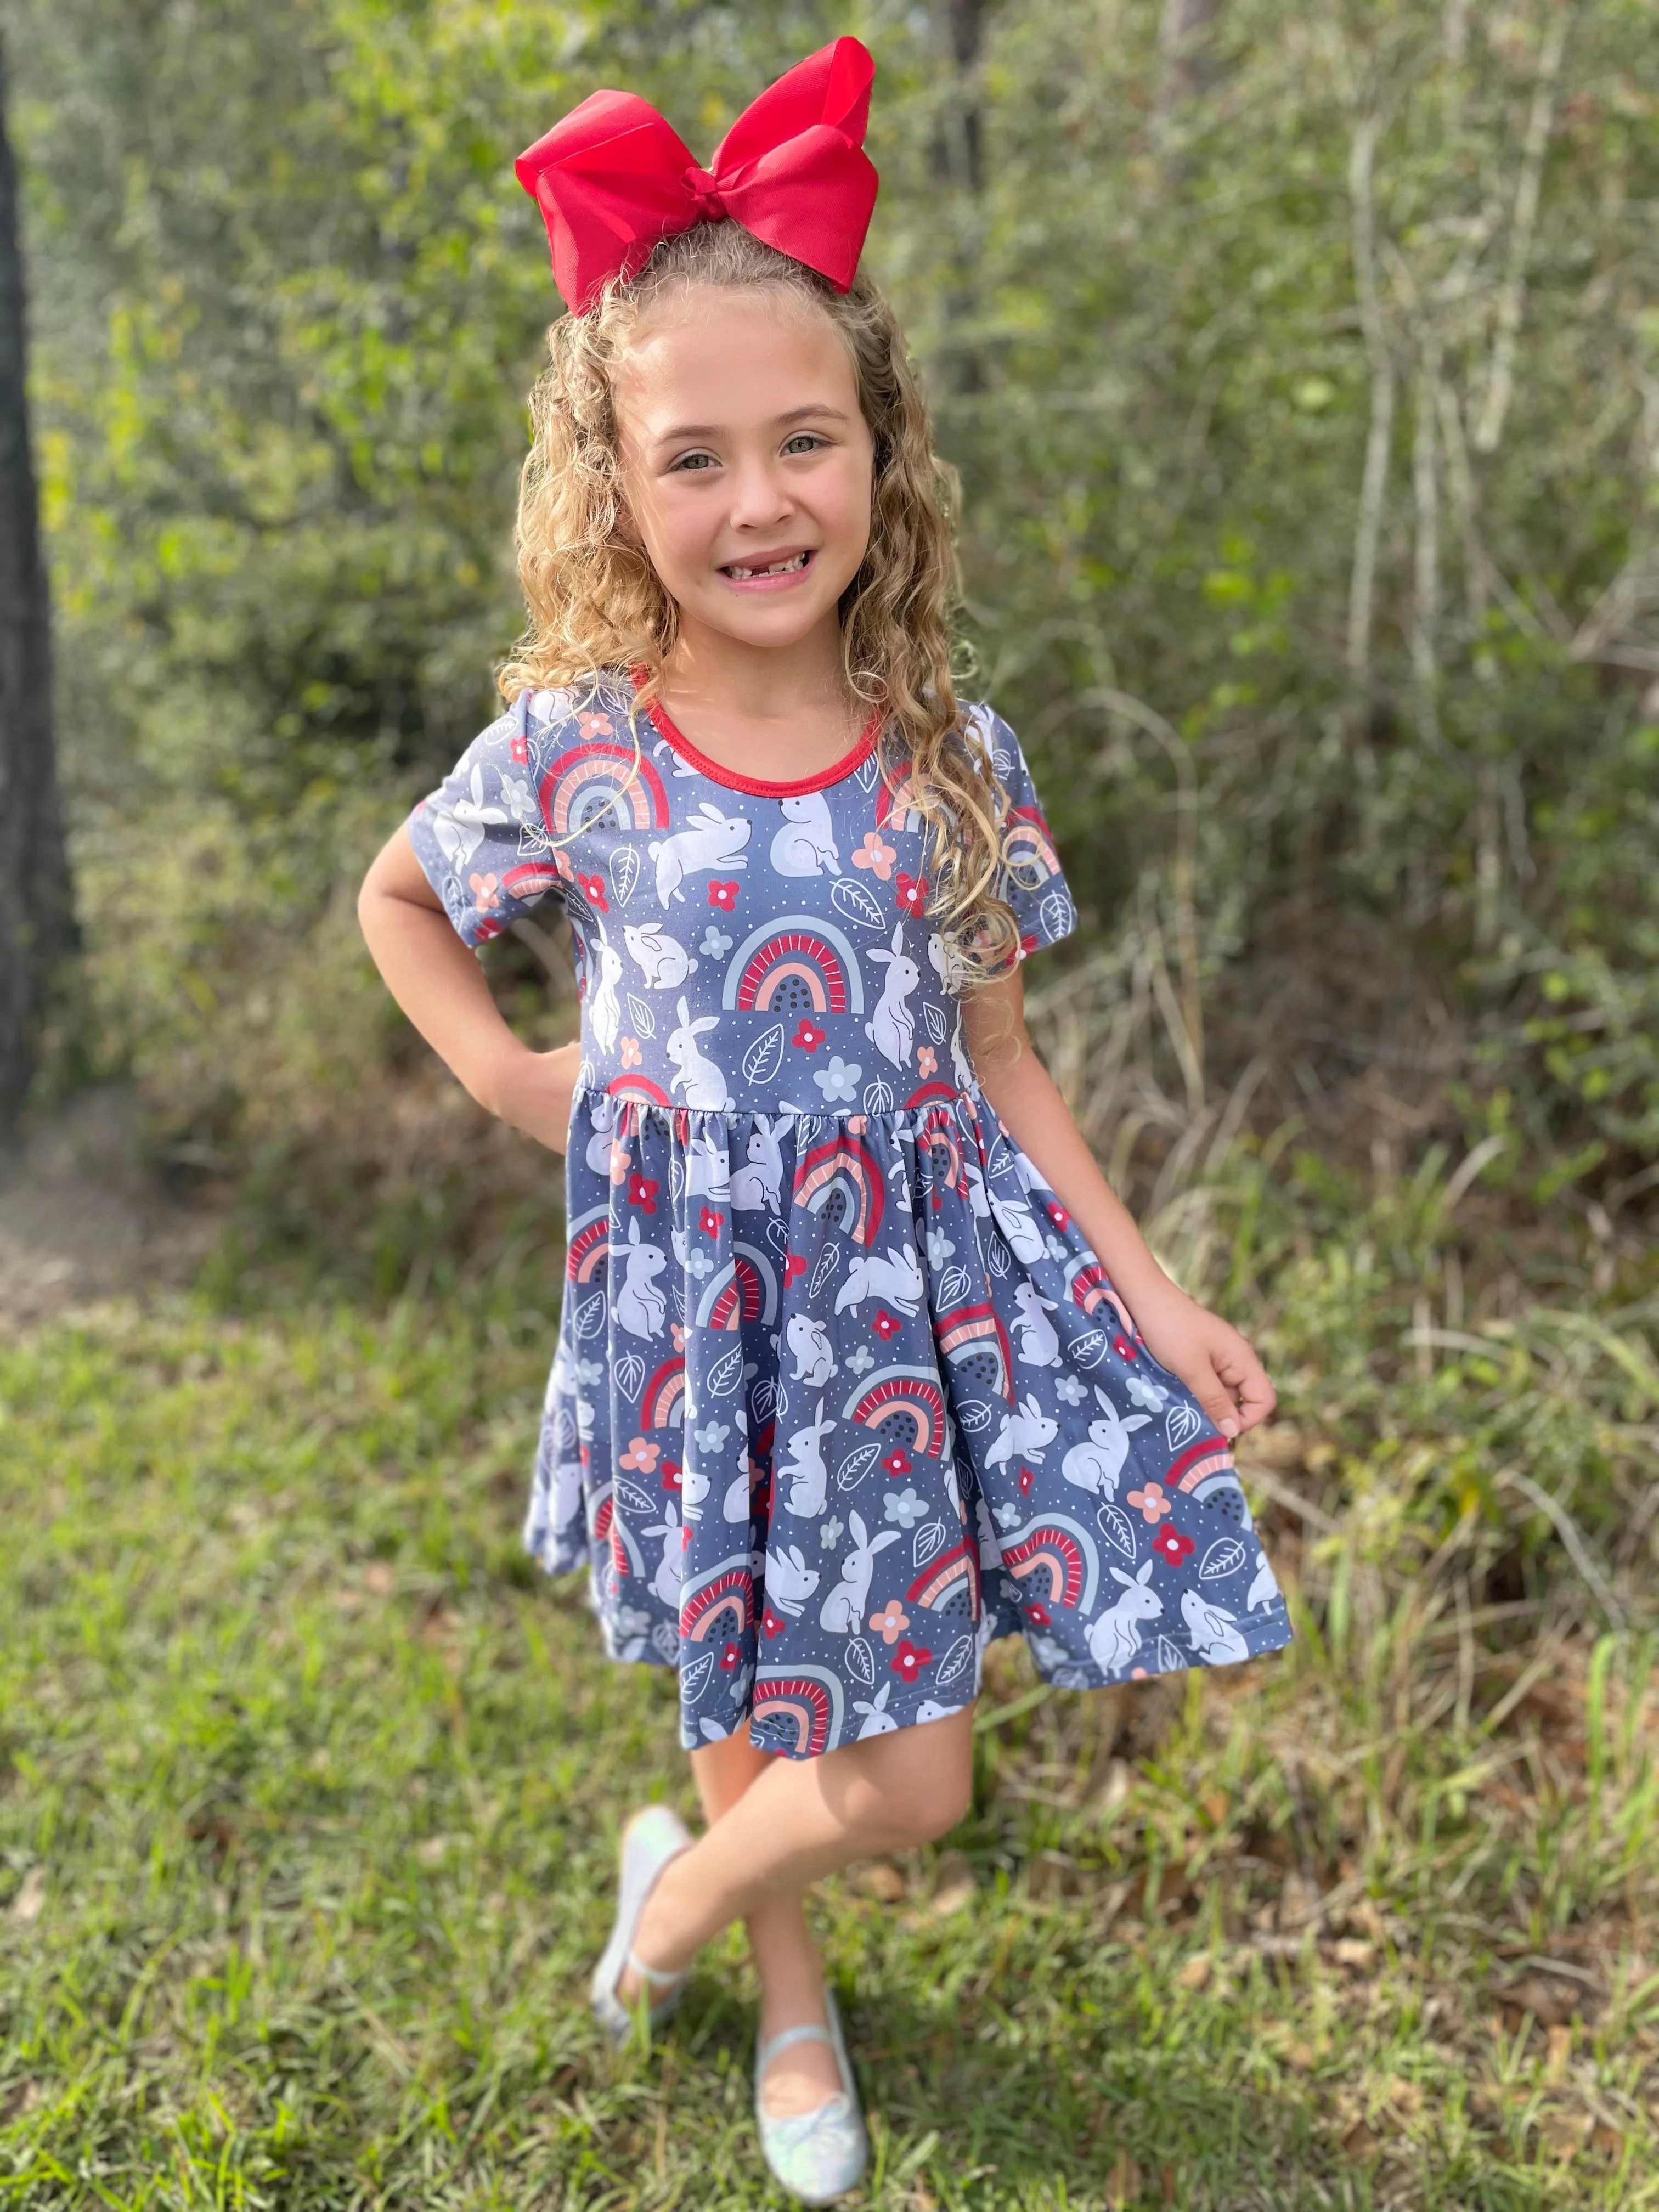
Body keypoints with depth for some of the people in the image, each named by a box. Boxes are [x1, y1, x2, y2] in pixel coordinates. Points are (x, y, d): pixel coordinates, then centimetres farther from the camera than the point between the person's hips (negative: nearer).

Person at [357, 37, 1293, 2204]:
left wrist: (1153, 1297, -1)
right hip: (702, 1295, -2)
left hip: (928, 1277, 2)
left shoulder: (952, 755, -6)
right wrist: (508, 1079, -1)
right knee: (846, 1757, 9)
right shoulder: (568, 749, -10)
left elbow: (1002, 1067, 2)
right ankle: (791, 2001, 44)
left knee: (907, 1765, 11)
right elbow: (396, 901, 11)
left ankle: (682, 1884, 45)